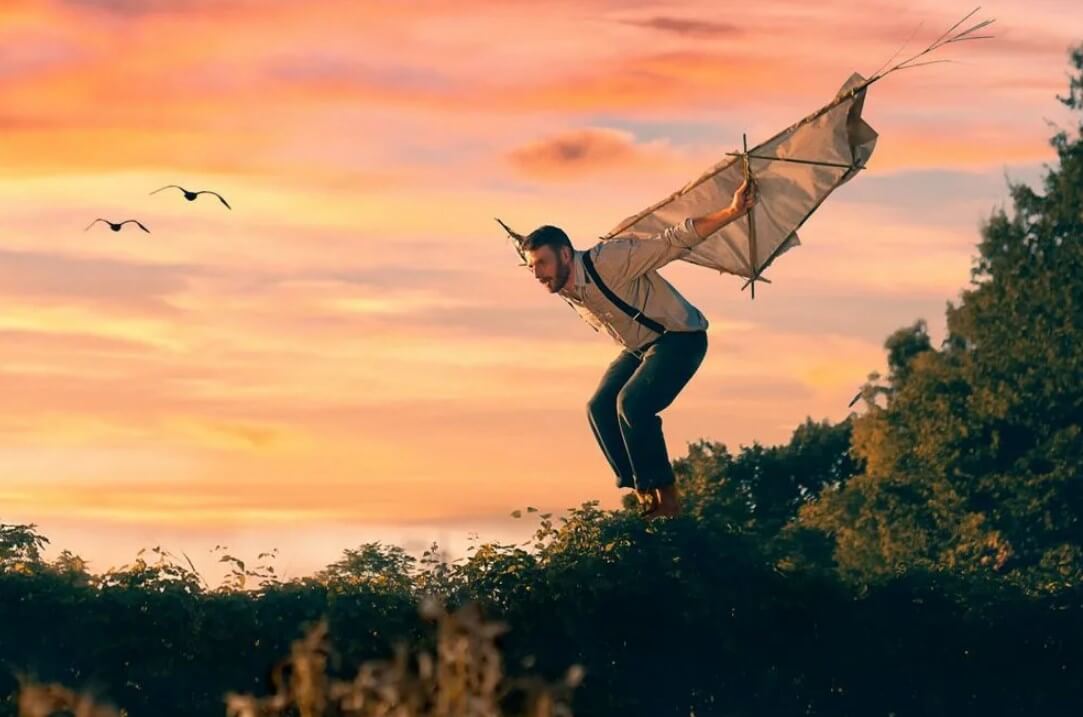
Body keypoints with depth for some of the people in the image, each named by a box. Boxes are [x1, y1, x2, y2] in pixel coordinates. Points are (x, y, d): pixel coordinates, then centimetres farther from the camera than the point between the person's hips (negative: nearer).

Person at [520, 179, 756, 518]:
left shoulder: (608, 259, -27)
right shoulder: (567, 294, -1)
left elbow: (673, 242, -28)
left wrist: (732, 212, -35)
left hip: (680, 337, -9)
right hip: (638, 347, 9)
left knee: (632, 403, -25)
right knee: (600, 407, -6)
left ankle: (667, 499, -17)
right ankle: (644, 498, -1)